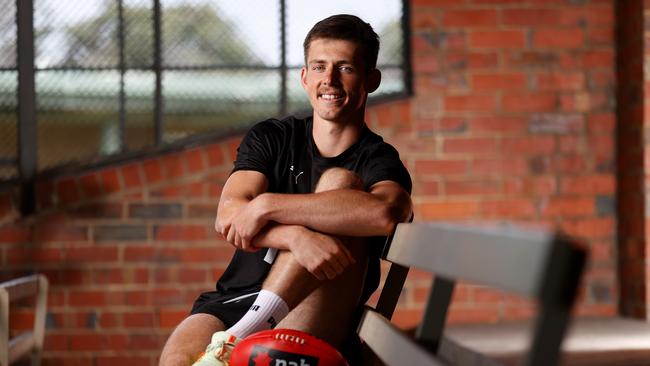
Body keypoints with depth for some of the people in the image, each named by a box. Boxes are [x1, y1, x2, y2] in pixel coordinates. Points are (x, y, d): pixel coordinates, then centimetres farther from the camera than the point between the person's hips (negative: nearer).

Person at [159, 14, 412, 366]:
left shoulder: (378, 159, 5)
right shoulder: (271, 137, 15)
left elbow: (386, 213, -22)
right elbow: (227, 218, -4)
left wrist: (266, 205, -18)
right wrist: (298, 237, -25)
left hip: (313, 318, 0)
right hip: (232, 302, 0)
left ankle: (243, 336, -30)